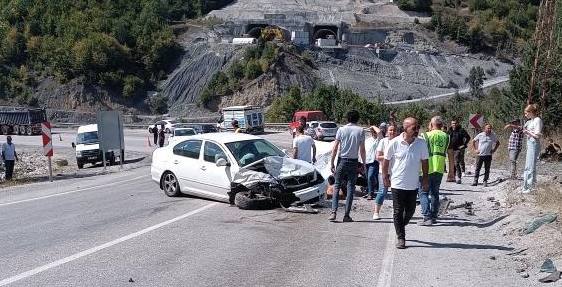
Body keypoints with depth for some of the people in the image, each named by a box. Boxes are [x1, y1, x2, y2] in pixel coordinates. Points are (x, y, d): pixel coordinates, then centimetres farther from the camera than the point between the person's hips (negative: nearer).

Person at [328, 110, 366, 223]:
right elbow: (362, 150, -2)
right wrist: (363, 164, 7)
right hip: (354, 162, 0)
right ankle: (346, 215, 4)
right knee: (350, 188, 5)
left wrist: (331, 163, 2)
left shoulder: (341, 130, 0)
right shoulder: (360, 130, -1)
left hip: (342, 160, 0)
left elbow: (335, 148, -2)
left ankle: (333, 212, -5)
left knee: (337, 186, 7)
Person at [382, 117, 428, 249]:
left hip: (413, 184, 3)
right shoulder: (395, 143, -10)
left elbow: (424, 162, 7)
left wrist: (425, 179, 6)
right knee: (398, 212, 3)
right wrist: (385, 178, 0)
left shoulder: (422, 143, -3)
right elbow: (386, 160, -1)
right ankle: (401, 237, 14)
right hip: (397, 184, -3)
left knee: (410, 211, 13)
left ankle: (400, 227, 39)